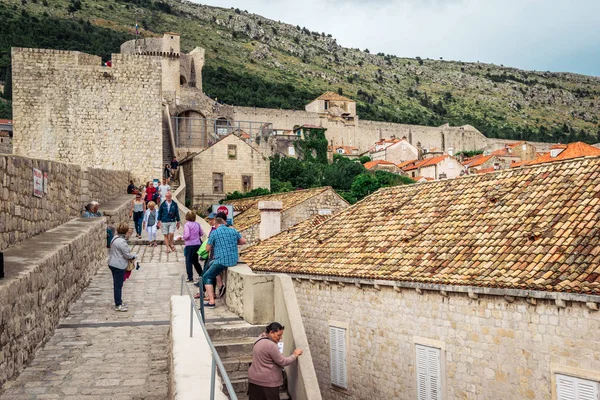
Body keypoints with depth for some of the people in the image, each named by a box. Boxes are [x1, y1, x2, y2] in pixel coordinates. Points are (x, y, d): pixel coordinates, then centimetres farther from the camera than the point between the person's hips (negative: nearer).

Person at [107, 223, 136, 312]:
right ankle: (118, 305, 8)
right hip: (119, 266, -10)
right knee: (118, 285, -1)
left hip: (112, 264, 10)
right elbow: (127, 255, -19)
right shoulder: (122, 242, -23)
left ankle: (119, 302, 29)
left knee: (117, 284, 18)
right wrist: (133, 256, 2)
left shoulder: (115, 238, 8)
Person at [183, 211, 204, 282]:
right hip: (198, 244, 6)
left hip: (190, 245, -6)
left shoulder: (187, 224, -12)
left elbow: (187, 235, -22)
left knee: (188, 261, 4)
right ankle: (201, 274, 24)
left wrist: (184, 238, -2)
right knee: (195, 261, 21)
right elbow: (202, 233, 11)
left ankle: (190, 278, 2)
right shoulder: (197, 224, 4)